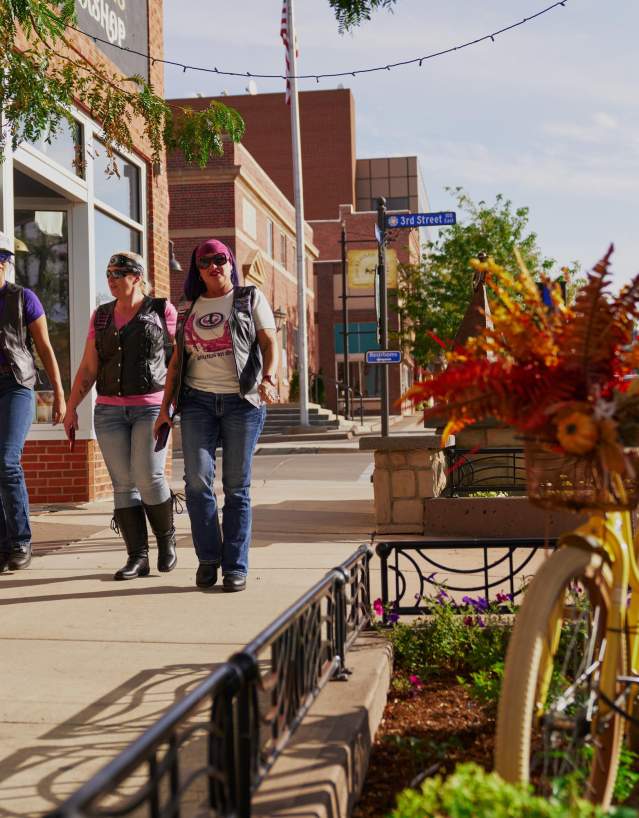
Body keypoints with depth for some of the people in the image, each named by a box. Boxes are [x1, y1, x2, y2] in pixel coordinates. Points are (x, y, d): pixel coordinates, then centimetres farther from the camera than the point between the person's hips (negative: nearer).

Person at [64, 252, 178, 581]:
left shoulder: (162, 310, 1)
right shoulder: (101, 316, 12)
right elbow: (88, 368, 11)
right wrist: (71, 408, 4)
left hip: (152, 407, -4)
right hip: (109, 410, 4)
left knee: (148, 477, -14)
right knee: (123, 484, -1)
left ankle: (166, 538, 10)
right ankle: (138, 557, 3)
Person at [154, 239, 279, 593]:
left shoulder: (251, 299, 8)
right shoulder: (188, 308, 16)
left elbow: (270, 344, -1)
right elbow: (177, 361, 16)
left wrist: (268, 378, -19)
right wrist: (165, 406, 10)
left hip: (242, 401, -2)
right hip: (198, 401, 2)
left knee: (236, 487, 0)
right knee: (197, 478, -13)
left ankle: (236, 567, 7)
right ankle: (208, 557, 4)